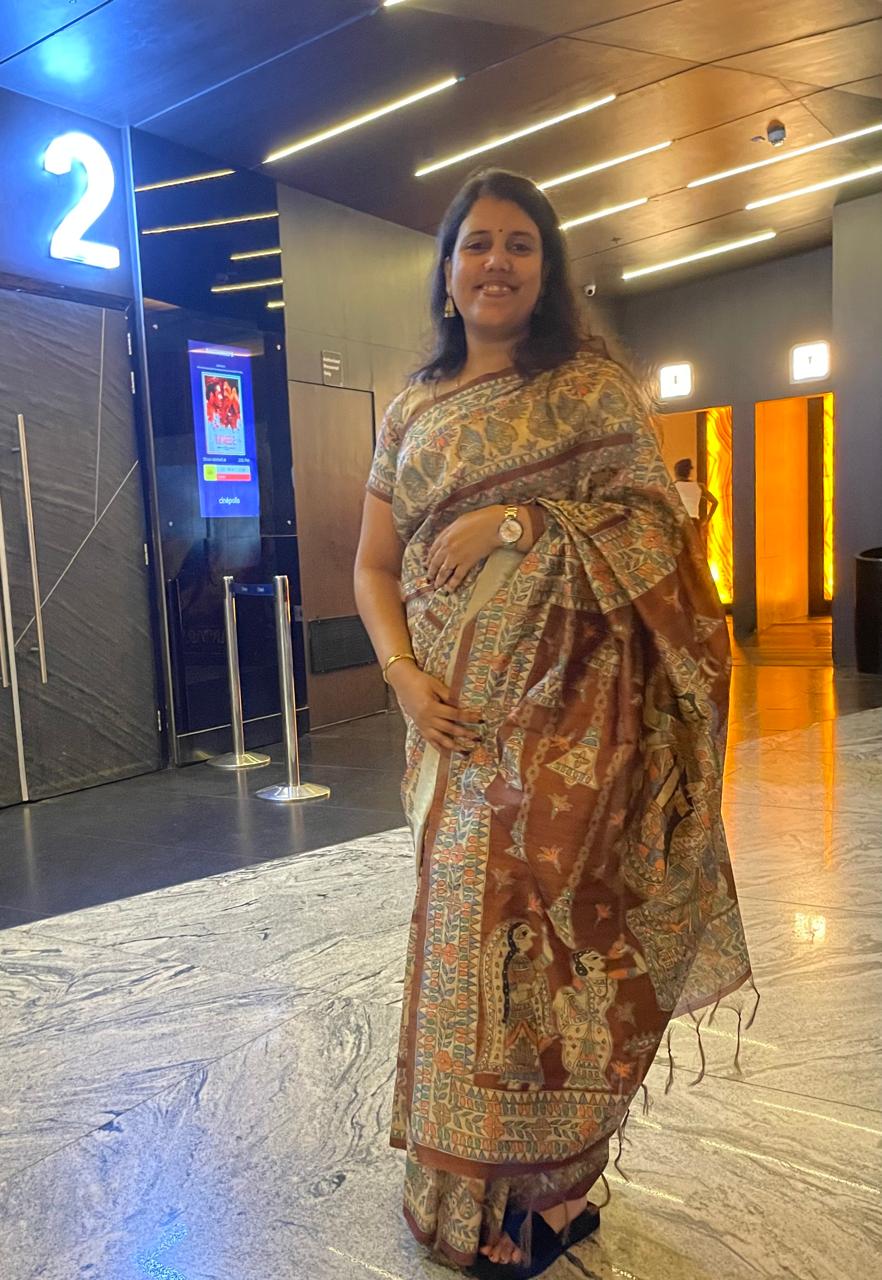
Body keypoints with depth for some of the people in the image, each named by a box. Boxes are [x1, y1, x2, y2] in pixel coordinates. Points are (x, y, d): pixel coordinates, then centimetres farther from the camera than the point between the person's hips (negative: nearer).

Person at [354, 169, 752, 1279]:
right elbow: (373, 566, 11)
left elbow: (655, 522, -1)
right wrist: (403, 671, -7)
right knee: (465, 922, 9)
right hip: (460, 710, 4)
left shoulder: (595, 384, 4)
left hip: (570, 705, -3)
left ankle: (540, 1189, 21)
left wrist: (522, 521, -14)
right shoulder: (413, 410, 13)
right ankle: (469, 1186, 29)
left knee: (552, 917, -1)